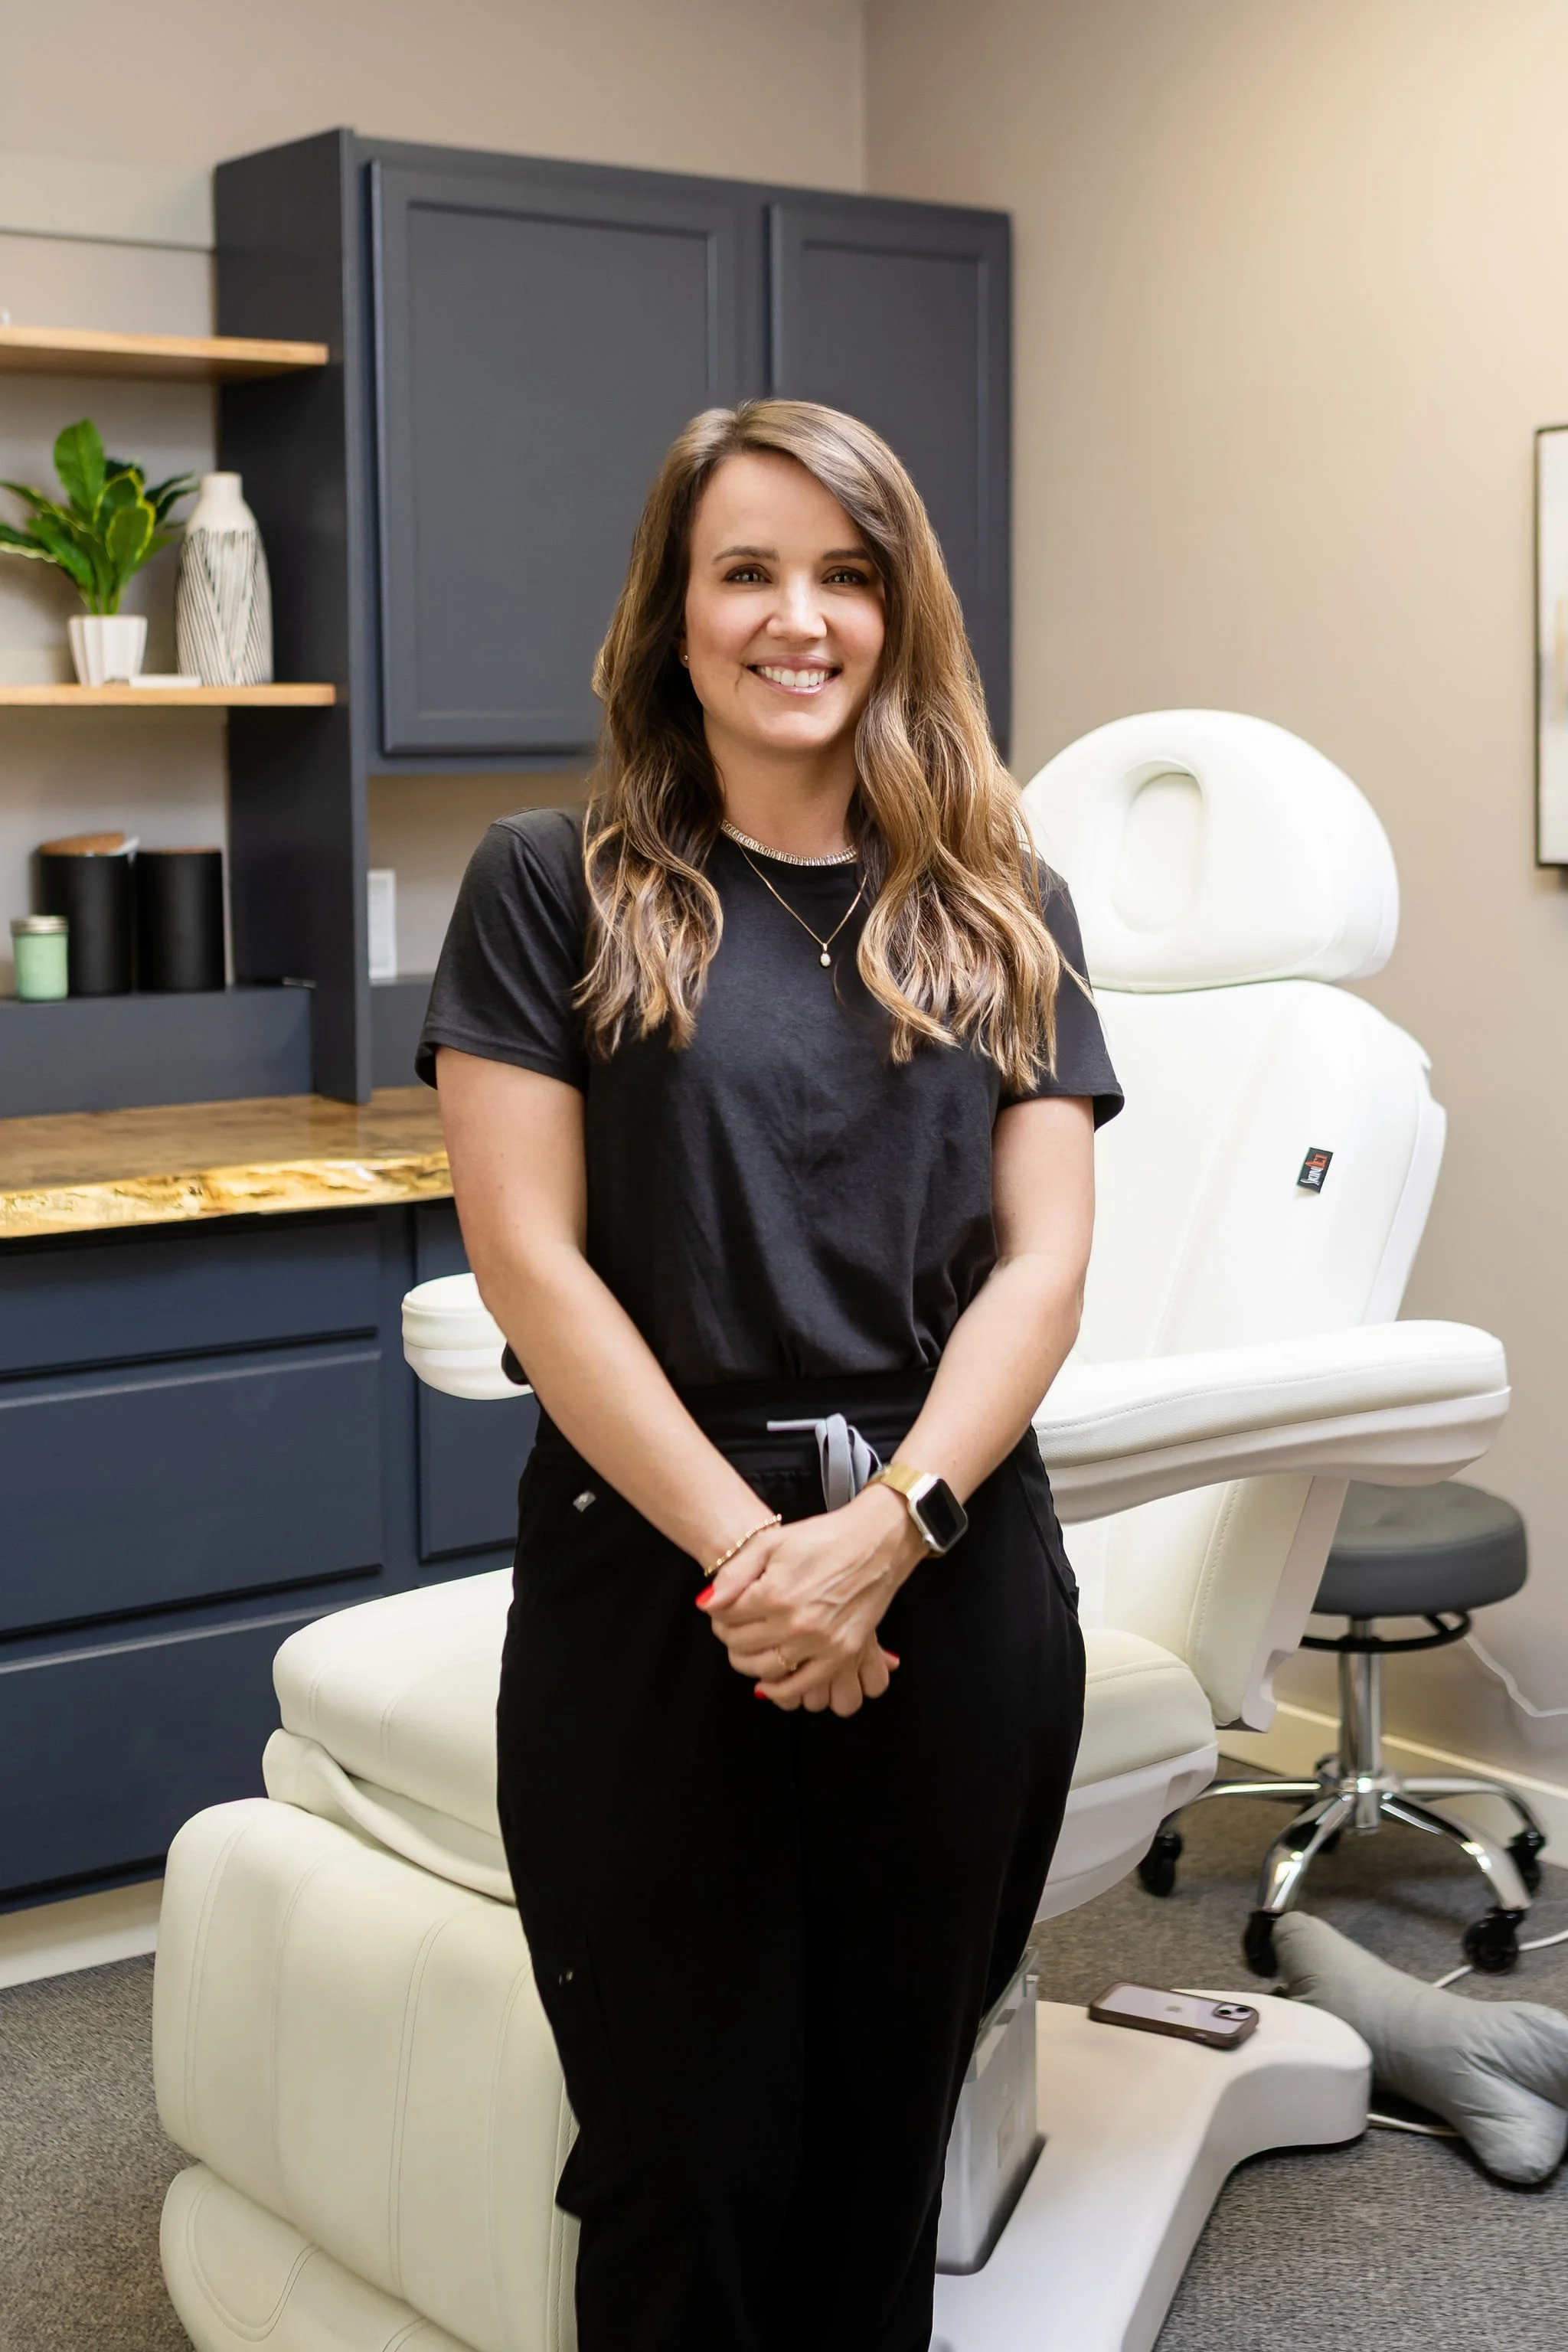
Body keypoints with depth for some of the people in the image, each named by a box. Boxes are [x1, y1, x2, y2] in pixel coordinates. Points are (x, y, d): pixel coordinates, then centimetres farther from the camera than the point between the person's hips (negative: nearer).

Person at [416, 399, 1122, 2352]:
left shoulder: (1000, 911, 9)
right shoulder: (555, 889, 1)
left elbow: (1042, 1259, 1)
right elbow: (529, 1259, -6)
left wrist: (883, 1529, -14)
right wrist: (749, 1546, -14)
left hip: (954, 1577, 3)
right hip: (648, 1581, -2)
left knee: (883, 2142, 13)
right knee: (688, 2158, 6)